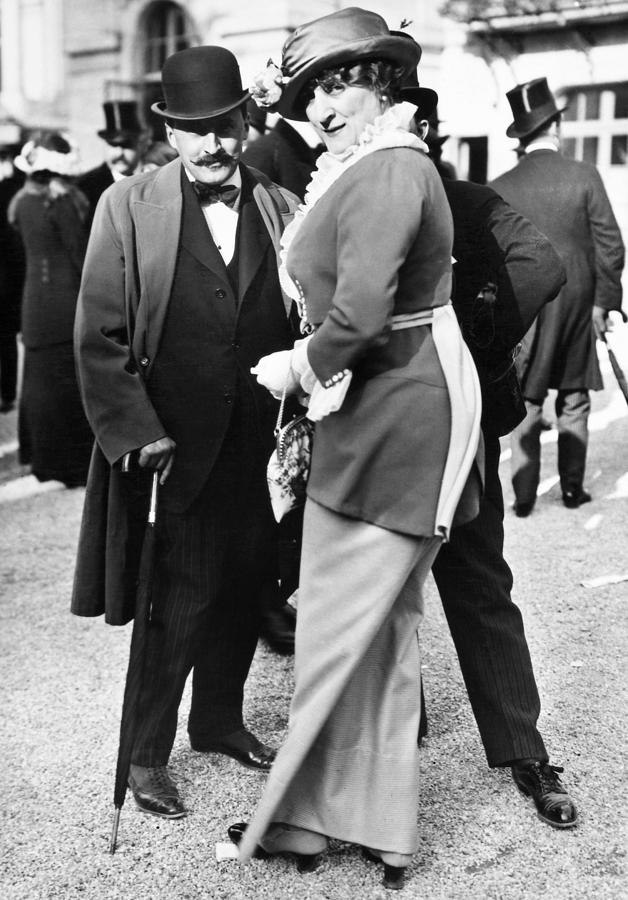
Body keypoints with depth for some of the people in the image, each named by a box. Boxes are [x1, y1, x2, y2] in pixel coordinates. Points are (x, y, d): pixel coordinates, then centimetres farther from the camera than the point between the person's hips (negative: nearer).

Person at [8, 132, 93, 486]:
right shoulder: (62, 201, -14)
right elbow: (80, 255, -13)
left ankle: (40, 455, 25)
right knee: (68, 380, -1)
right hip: (66, 298, -7)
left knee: (40, 377, 14)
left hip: (34, 299, 7)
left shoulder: (22, 201, 8)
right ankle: (72, 462, 4)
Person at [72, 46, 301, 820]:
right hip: (170, 444, -3)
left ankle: (218, 720, 37)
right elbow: (99, 337, -7)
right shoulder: (128, 206, -4)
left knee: (241, 589, 15)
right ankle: (147, 753, 21)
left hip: (258, 444, 4)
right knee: (180, 599, 1)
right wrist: (136, 432, -14)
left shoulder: (281, 208, 4)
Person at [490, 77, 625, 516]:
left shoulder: (500, 189, -3)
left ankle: (524, 495, 8)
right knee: (574, 399, 12)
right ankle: (573, 487, 19)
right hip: (577, 302, 0)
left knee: (526, 404, 7)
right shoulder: (584, 175, -5)